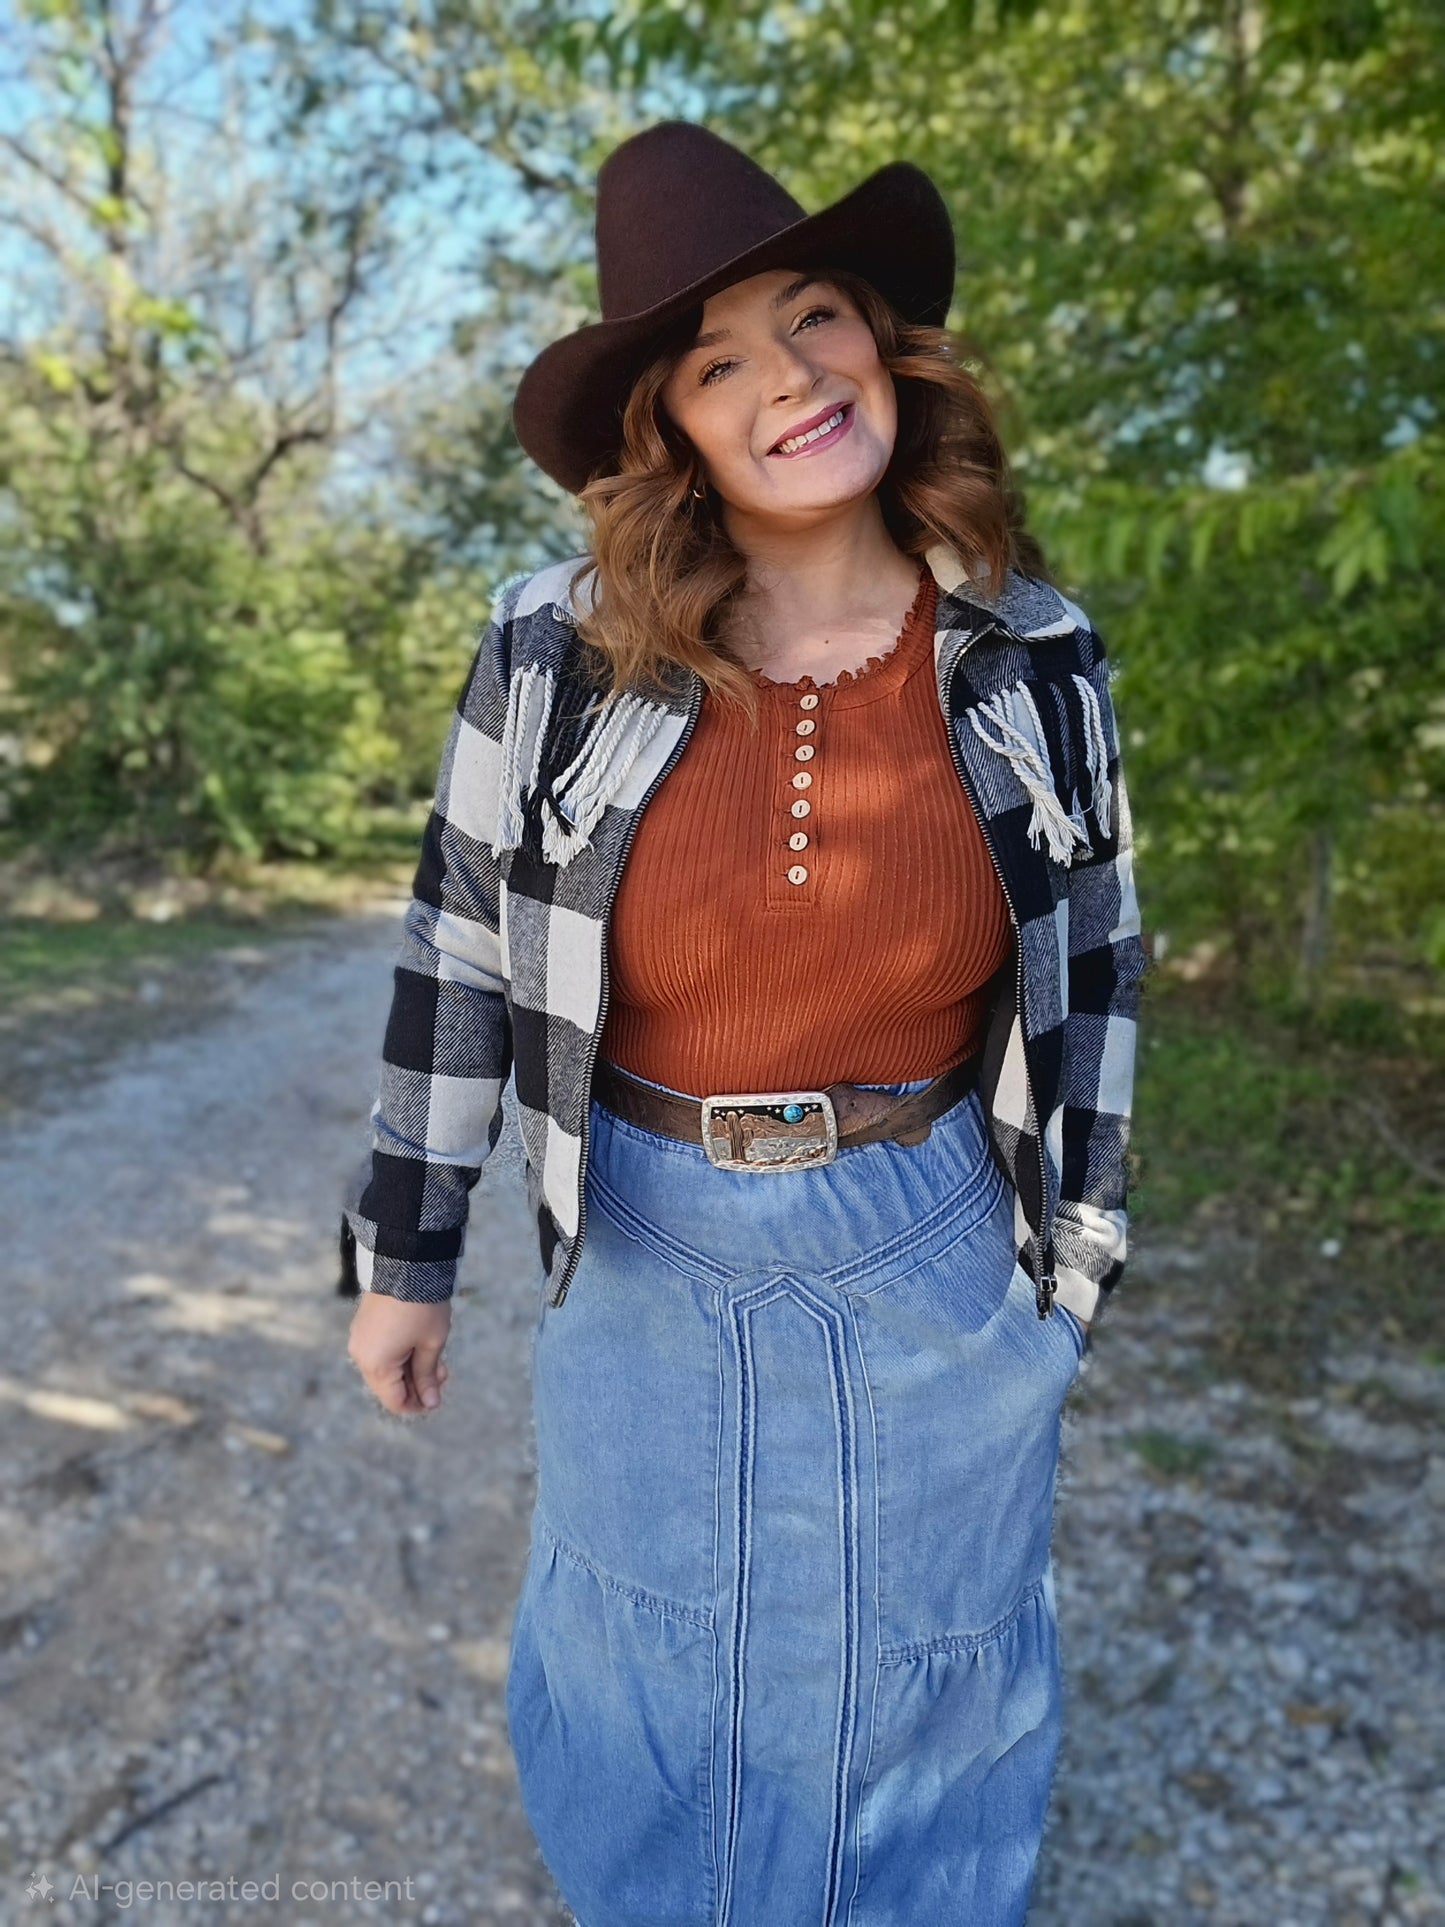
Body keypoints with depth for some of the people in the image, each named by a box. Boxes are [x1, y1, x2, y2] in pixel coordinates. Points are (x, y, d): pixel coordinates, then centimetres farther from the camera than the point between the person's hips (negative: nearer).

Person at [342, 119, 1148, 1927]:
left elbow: (1090, 954, 3)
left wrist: (1077, 1241, 8)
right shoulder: (557, 649, -11)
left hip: (935, 1260, 1)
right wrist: (402, 1253, 2)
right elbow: (459, 951, -4)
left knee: (922, 1683, 22)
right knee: (643, 1677, 23)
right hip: (647, 1258, 0)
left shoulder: (1033, 652, -7)